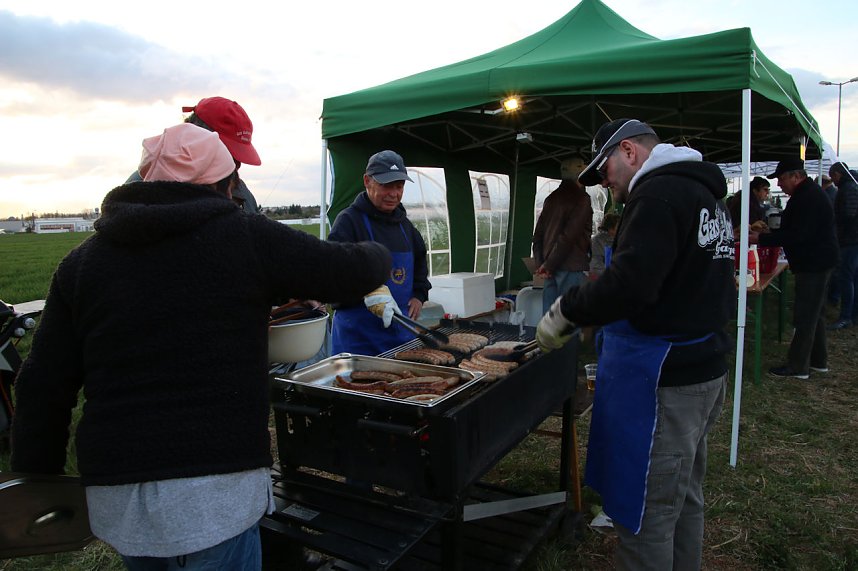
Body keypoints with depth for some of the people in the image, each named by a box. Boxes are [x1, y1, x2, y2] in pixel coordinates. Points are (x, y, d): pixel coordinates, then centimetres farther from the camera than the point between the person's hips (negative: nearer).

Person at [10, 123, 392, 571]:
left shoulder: (82, 260, 5)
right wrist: (377, 254, 20)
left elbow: (43, 388, 4)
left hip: (112, 497, 5)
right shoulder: (245, 238, -7)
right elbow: (351, 272, -3)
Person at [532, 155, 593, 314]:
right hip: (572, 267, -7)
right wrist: (549, 265, -11)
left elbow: (538, 234, 15)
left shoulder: (552, 198, 17)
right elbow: (569, 235, -16)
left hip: (551, 268, 7)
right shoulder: (581, 198, -7)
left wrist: (540, 263, 9)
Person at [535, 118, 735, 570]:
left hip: (663, 382, -11)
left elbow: (629, 283, -30)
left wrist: (565, 312, -16)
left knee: (647, 516, 1)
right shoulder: (703, 190, 15)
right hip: (703, 368, 11)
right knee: (685, 500, 23)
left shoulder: (660, 194, -17)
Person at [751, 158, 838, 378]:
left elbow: (797, 235, -26)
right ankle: (818, 360, 27)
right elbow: (794, 229, 20)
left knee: (805, 315, -6)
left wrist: (762, 238, -23)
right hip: (814, 263, 11)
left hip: (814, 264, -11)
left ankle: (797, 366, 1)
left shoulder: (809, 198, -20)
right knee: (814, 313, 17)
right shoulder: (807, 194, 14)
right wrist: (766, 233, 10)